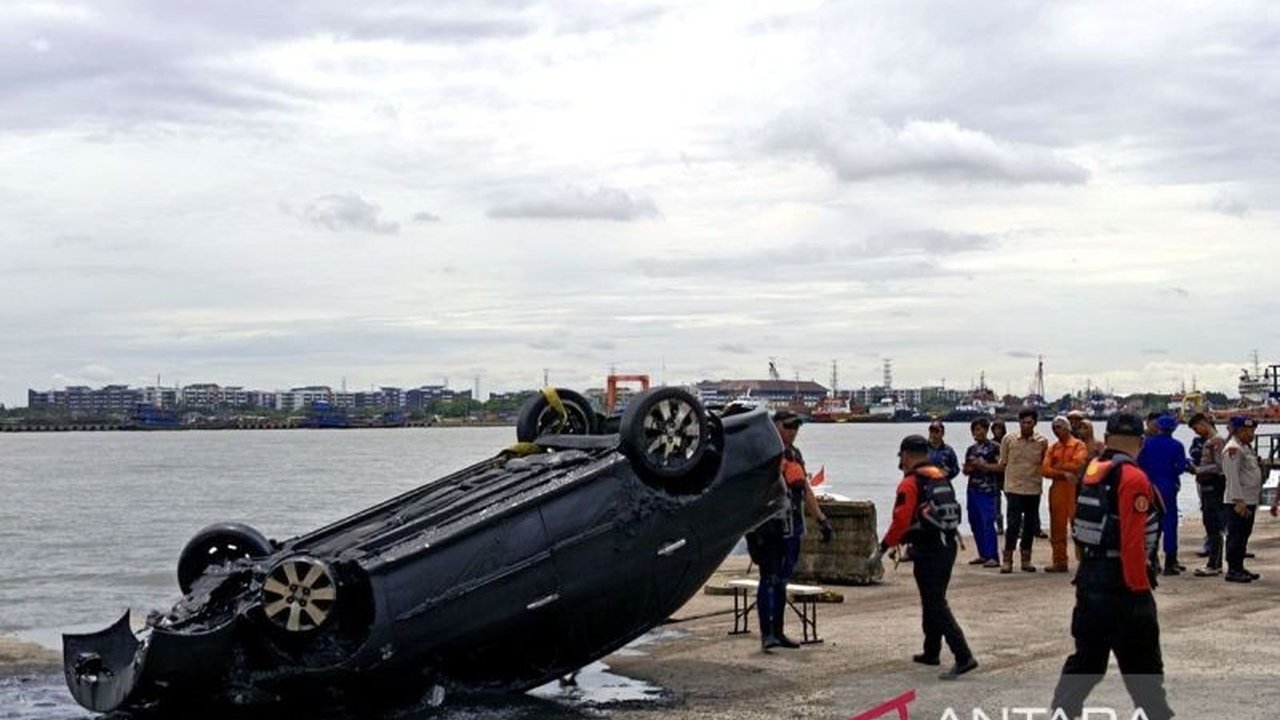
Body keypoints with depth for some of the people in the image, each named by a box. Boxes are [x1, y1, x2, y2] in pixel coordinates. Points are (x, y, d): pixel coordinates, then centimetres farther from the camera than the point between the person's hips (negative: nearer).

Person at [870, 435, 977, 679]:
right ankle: (931, 652, 32)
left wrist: (882, 549, -10)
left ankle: (963, 657, -15)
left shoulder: (910, 483, -12)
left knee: (936, 605, -7)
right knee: (933, 600, 21)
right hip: (948, 546, 9)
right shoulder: (942, 478, 13)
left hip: (928, 552, -9)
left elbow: (901, 521, -19)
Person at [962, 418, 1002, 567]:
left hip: (988, 490, -7)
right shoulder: (971, 449, 17)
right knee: (975, 524, 9)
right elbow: (966, 470, 22)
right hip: (972, 489, 7)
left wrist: (983, 465, -15)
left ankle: (993, 557, -12)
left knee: (988, 523, -12)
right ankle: (983, 555, 18)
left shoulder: (994, 447, -3)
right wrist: (968, 468, 0)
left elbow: (1000, 466, -12)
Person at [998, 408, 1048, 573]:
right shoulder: (1009, 439, -1)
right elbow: (1002, 464, 7)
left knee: (1030, 525, 9)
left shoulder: (1042, 442, 2)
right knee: (1013, 524, -7)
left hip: (1034, 488, 2)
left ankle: (1026, 559, 20)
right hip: (1014, 488, -2)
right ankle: (1007, 559, 1)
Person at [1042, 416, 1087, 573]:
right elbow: (1045, 470, 4)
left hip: (1074, 488, -5)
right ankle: (1060, 561, 12)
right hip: (1056, 488, 5)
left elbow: (1077, 465, -13)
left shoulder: (1078, 445, 2)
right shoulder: (1053, 448, 16)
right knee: (1057, 527, 6)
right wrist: (1063, 473, -12)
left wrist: (1056, 466, -3)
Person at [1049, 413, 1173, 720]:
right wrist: (1140, 589, -17)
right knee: (1143, 666, 2)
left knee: (1087, 656, 18)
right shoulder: (1132, 479, -16)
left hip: (1089, 577, 8)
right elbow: (1133, 543, -21)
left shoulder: (1090, 472, 8)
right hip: (1121, 583, -8)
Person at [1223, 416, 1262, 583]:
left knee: (1243, 536, 15)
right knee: (1235, 536, -6)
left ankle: (1239, 568, 22)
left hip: (1249, 500, 10)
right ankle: (1232, 570, -3)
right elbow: (1233, 477, -21)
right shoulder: (1233, 449, -15)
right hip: (1238, 502, -10)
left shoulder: (1246, 447, 18)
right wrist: (1239, 501, -24)